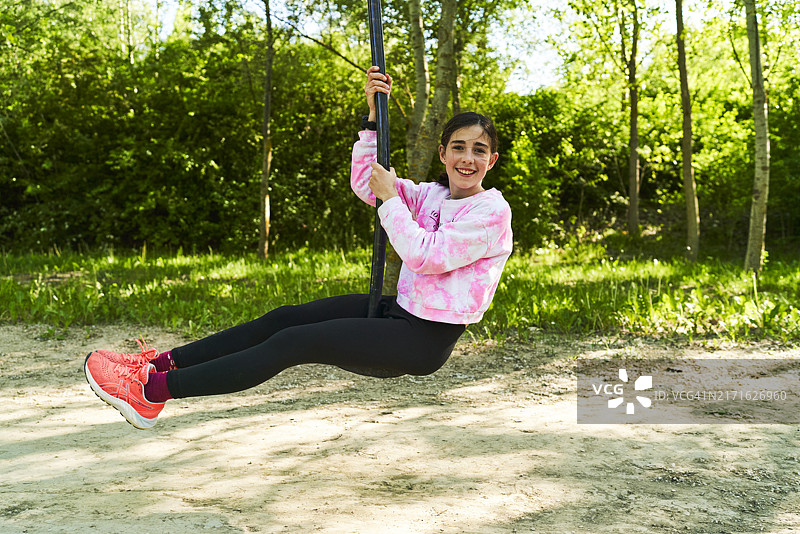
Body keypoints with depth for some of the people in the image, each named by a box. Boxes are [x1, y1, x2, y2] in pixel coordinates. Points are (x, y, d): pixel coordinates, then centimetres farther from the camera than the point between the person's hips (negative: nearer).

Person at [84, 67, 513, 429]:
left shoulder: (492, 211, -13)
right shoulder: (432, 196, 9)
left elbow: (425, 256, -22)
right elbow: (364, 185, 5)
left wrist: (391, 198, -15)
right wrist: (374, 114, -3)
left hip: (426, 340, -8)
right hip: (401, 311, 8)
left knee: (293, 343, -15)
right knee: (286, 318, -2)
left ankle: (151, 393, -13)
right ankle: (159, 364, 4)